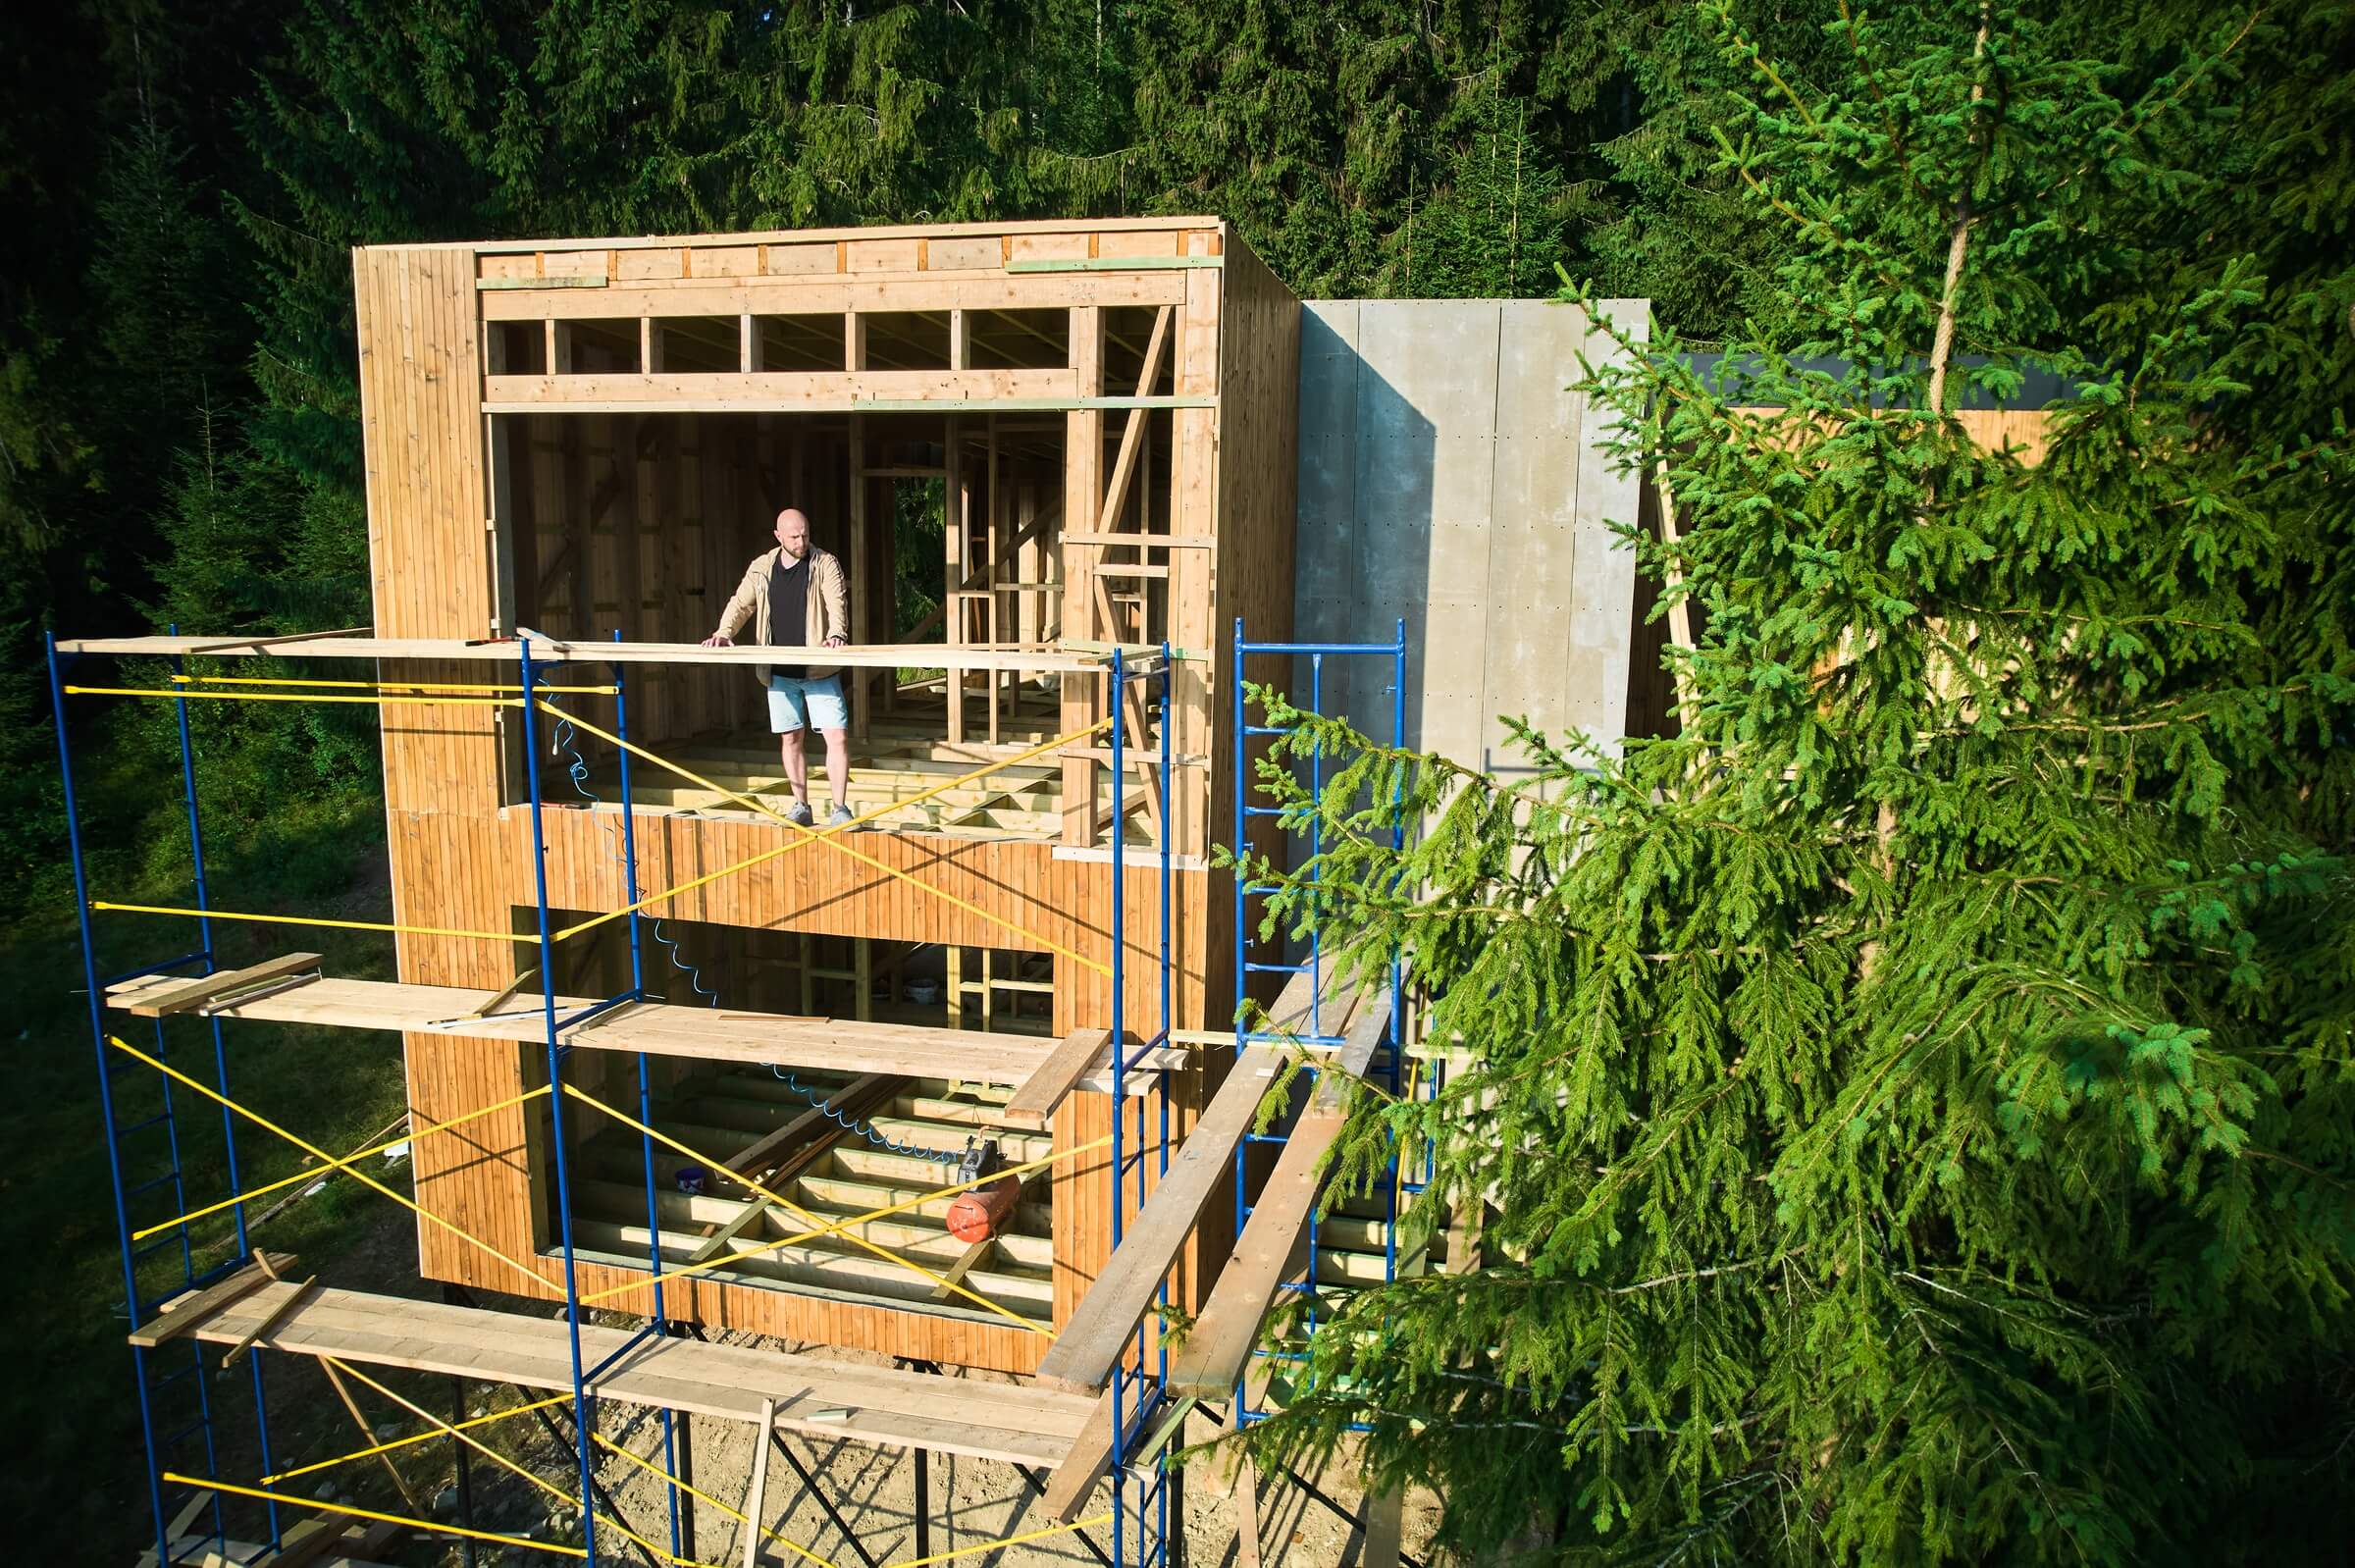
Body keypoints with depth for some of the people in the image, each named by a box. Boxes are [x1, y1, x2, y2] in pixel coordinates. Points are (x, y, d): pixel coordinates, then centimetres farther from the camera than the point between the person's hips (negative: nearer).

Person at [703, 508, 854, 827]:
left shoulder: (825, 564, -2)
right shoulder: (761, 568, 7)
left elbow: (837, 601, -16)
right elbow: (741, 603, 6)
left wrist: (836, 633, -35)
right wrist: (724, 632, -14)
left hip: (819, 670, -3)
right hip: (779, 672, 3)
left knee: (837, 736, -8)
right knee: (790, 739, 10)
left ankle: (839, 809, 0)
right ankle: (801, 807, 21)